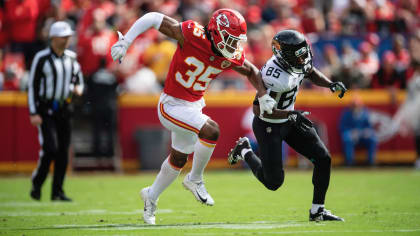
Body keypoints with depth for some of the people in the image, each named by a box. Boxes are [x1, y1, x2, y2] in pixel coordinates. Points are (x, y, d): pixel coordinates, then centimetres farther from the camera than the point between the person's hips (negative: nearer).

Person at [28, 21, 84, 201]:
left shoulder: (71, 58, 9)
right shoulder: (42, 58, -7)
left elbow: (78, 79, 22)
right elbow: (32, 86, -7)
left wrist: (78, 88, -3)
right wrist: (33, 113, -13)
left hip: (63, 110, 6)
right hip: (45, 110, -6)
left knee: (63, 152, 3)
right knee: (50, 148, -15)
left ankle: (57, 191, 10)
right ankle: (36, 185, 3)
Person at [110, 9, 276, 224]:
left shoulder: (232, 57, -9)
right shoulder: (192, 34, -26)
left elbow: (251, 71, 12)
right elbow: (153, 18, -20)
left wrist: (263, 95, -2)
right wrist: (124, 41, -24)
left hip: (194, 105, 7)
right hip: (172, 105, -7)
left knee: (178, 159, 19)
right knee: (210, 130, -26)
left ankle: (151, 197, 43)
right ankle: (195, 180, -2)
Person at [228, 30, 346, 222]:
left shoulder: (298, 62, -11)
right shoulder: (275, 78, -36)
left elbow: (311, 73, 13)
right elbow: (258, 109, -33)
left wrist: (331, 84, -5)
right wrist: (290, 115, -38)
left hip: (289, 120, 8)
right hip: (268, 126, -8)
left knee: (323, 159, -2)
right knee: (273, 182, 0)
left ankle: (317, 211, 10)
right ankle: (244, 151, 27)